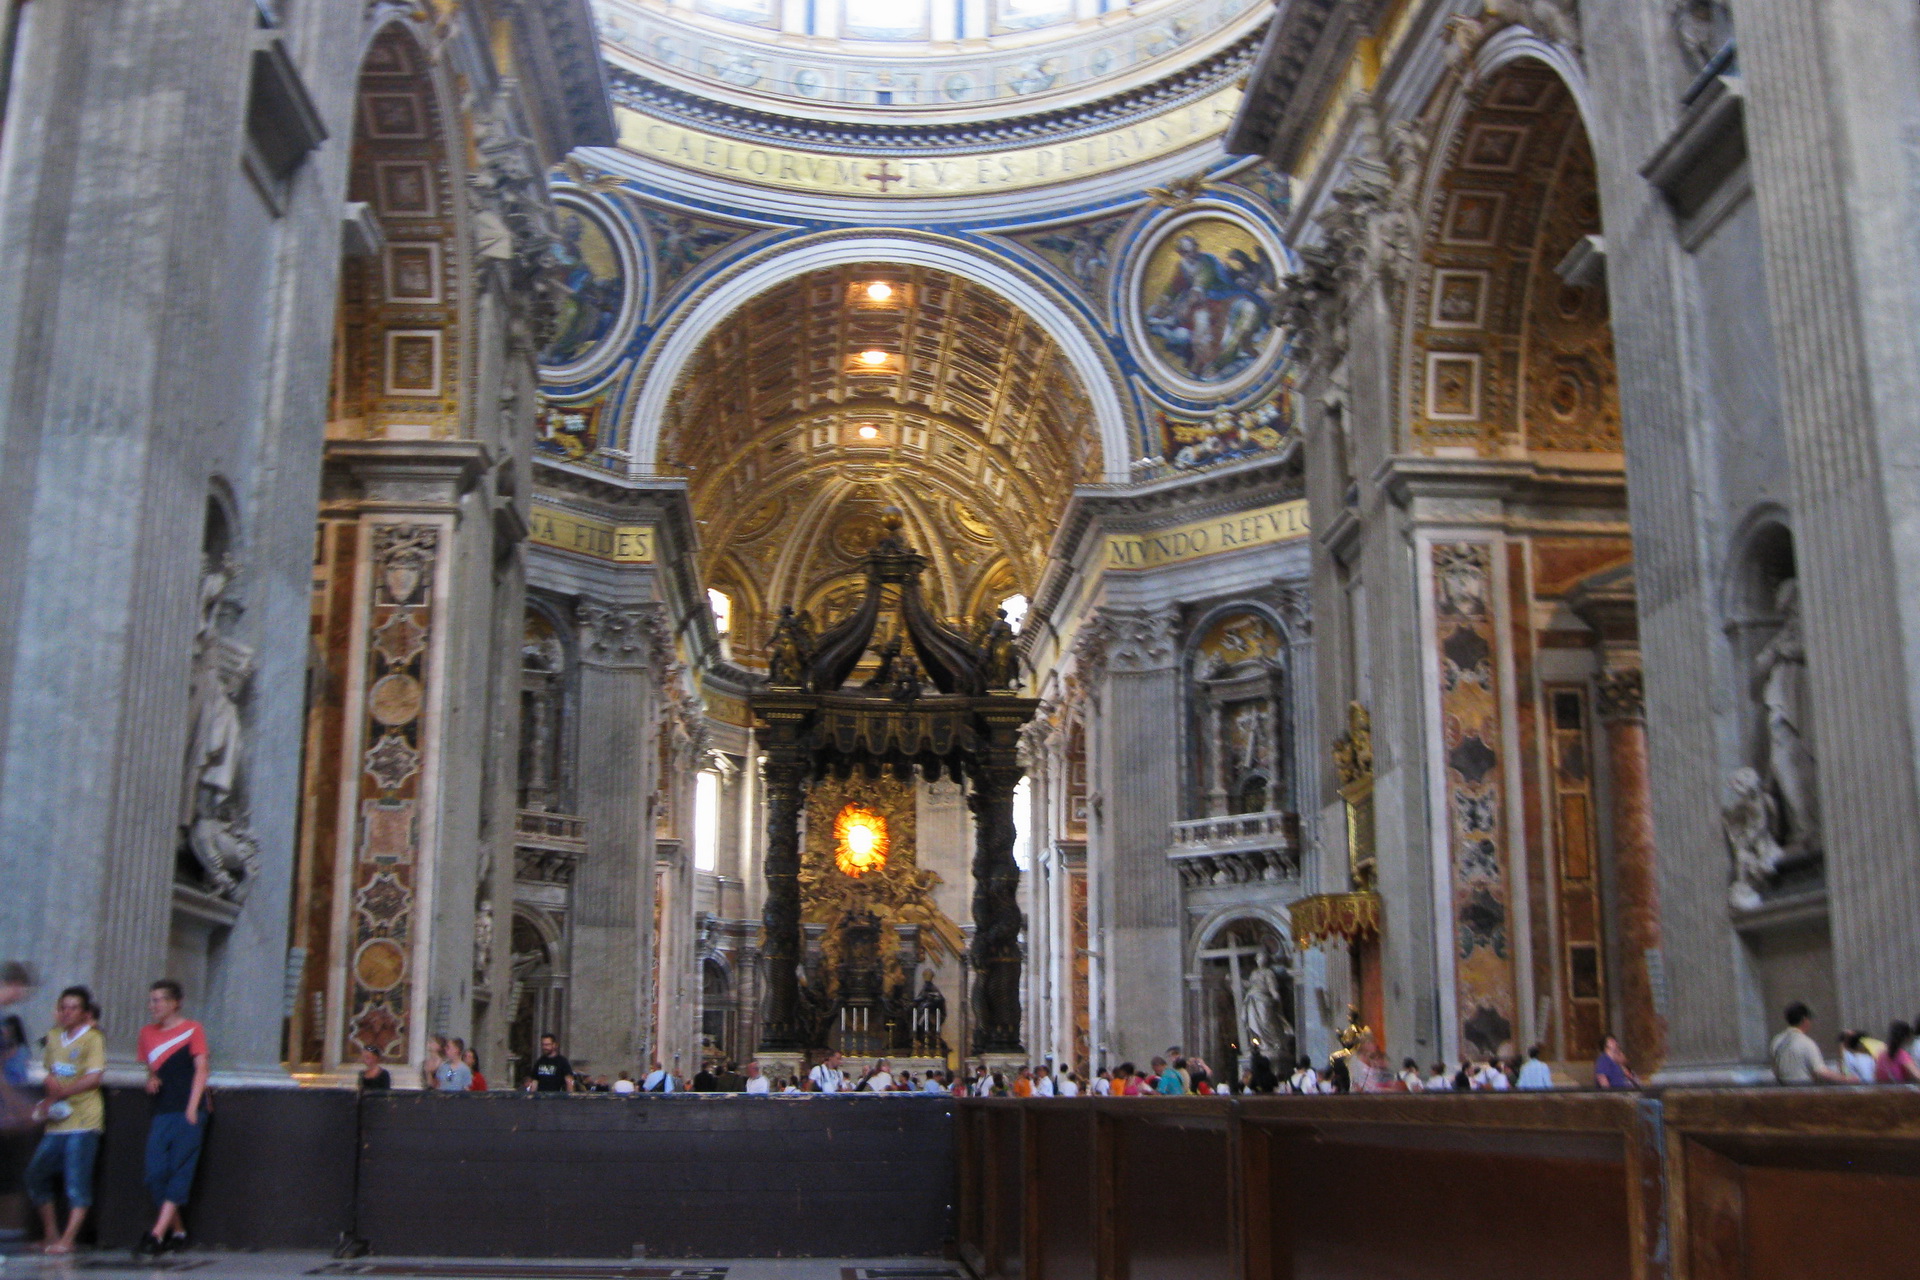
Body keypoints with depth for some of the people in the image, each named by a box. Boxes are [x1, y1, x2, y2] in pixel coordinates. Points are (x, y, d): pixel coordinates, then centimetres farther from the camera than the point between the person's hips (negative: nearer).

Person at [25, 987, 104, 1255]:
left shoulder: (93, 1038, -5)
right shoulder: (54, 1036, 14)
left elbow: (94, 1078, -12)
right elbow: (50, 1073, 17)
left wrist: (60, 1094, -13)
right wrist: (51, 1085, -6)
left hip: (83, 1121, -7)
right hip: (56, 1122, 7)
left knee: (77, 1181, -6)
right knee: (36, 1173, 7)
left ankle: (67, 1240, -2)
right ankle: (50, 1234, 19)